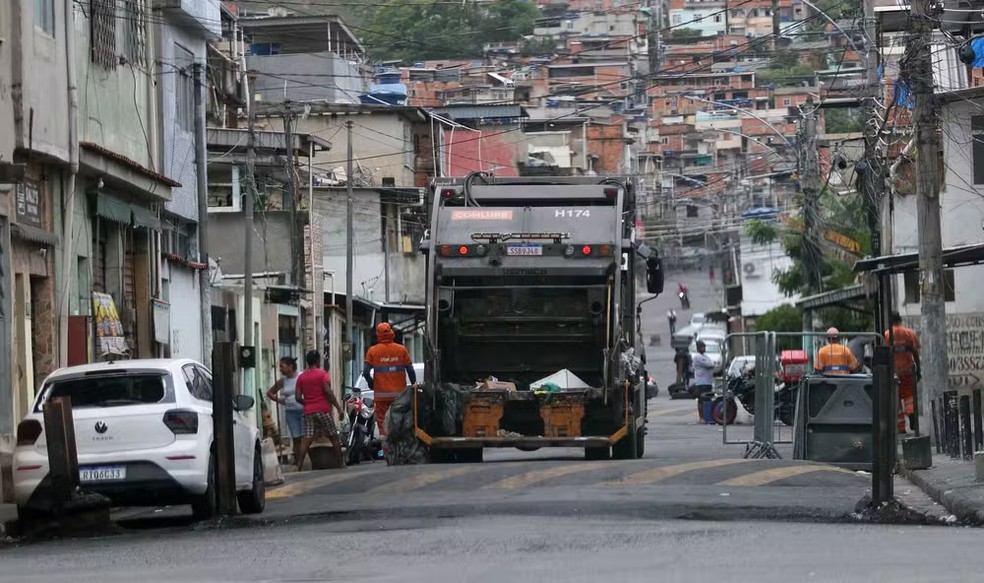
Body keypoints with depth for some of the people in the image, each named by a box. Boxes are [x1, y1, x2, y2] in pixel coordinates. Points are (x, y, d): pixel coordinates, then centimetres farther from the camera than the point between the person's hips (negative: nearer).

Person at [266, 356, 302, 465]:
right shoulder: (283, 381, 9)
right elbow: (270, 393, 21)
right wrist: (279, 400, 9)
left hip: (304, 410, -4)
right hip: (290, 412, 4)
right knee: (296, 439, 2)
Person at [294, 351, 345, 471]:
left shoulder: (301, 377, 9)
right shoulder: (322, 374, -4)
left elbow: (298, 397, 5)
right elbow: (328, 392, -14)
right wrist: (338, 408, -12)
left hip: (308, 412, 4)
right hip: (323, 410, -4)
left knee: (306, 440, -1)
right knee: (334, 437, 7)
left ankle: (299, 467, -10)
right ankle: (341, 463, 8)